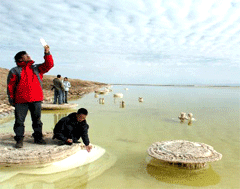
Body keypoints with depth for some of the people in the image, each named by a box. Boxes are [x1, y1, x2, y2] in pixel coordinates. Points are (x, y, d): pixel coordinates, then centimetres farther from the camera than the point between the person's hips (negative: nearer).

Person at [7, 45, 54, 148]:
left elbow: (48, 65, 7)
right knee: (19, 121, 2)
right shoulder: (15, 71, 6)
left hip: (36, 99, 3)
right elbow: (10, 86, 5)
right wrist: (11, 99, 1)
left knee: (37, 120, 9)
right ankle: (19, 140, 13)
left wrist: (47, 53, -3)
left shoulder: (36, 68, 16)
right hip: (21, 101, -2)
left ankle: (38, 138, 22)